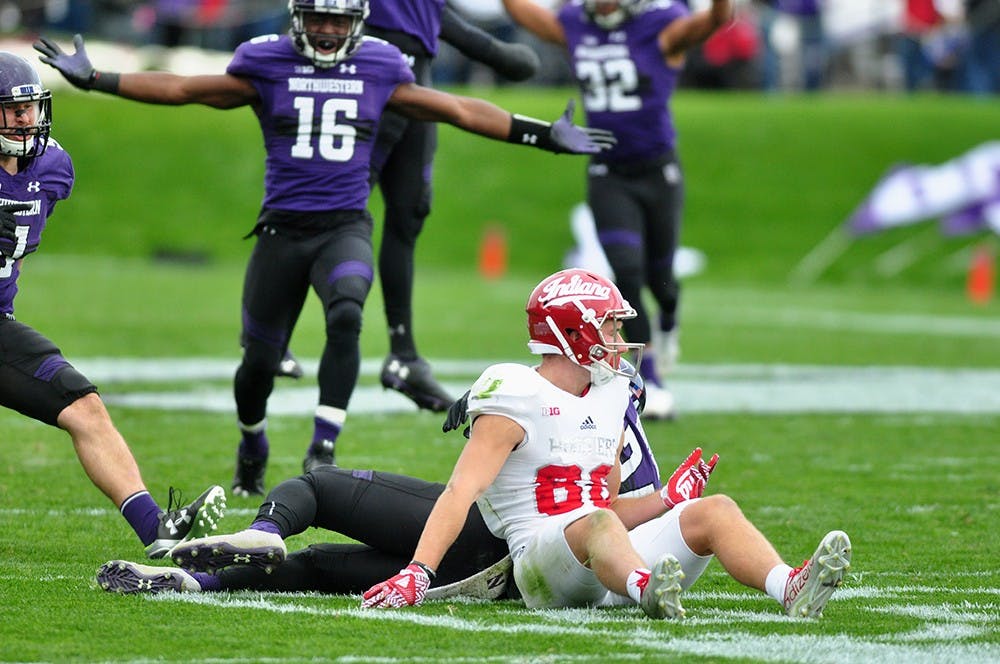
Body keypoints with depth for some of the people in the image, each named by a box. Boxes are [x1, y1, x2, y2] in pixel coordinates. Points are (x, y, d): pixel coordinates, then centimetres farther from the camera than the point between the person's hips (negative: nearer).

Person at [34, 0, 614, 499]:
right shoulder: (266, 65, 1)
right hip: (283, 229, 0)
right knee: (260, 360, 4)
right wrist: (93, 80, 0)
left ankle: (323, 449, -27)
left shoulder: (380, 69, 4)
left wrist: (548, 137, 10)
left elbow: (460, 110, 10)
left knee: (347, 316, -30)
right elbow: (180, 89, 5)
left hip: (345, 227, 0)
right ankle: (252, 445, 37)